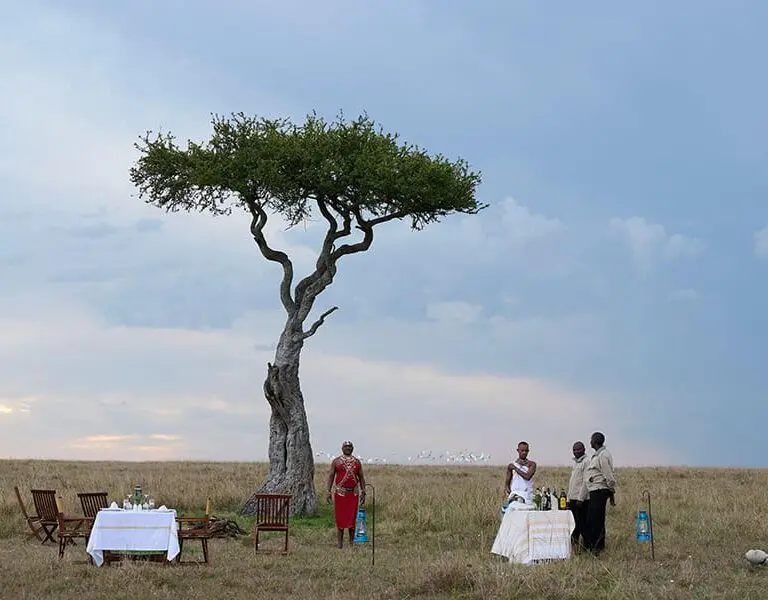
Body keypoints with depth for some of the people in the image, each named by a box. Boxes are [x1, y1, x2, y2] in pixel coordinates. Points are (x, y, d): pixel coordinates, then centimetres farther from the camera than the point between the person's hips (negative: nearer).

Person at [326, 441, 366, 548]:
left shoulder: (357, 462, 11)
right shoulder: (336, 461, 4)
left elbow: (361, 478, 14)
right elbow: (331, 476, 4)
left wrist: (363, 492, 7)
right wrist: (329, 492, -4)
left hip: (354, 493, 2)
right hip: (340, 493, -2)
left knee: (352, 517, 2)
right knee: (340, 517, -2)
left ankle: (351, 542, 7)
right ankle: (340, 542, 4)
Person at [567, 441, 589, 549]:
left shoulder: (586, 462, -9)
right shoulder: (575, 462, 19)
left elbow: (586, 482, -15)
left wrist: (580, 498, -18)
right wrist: (569, 499, 17)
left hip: (582, 499, -8)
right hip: (573, 499, 8)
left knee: (582, 524, -5)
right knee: (576, 524, 10)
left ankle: (586, 544, -1)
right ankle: (573, 542, 12)